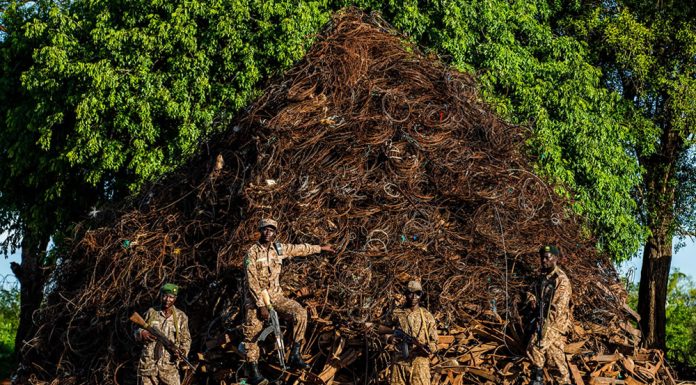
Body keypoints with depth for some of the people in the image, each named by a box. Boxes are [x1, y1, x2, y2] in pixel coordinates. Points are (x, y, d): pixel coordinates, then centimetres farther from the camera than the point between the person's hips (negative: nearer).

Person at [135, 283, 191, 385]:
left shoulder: (181, 317, 5)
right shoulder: (151, 312, 7)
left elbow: (186, 339, 9)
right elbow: (137, 332, 12)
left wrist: (182, 352, -11)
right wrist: (142, 333, -12)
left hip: (169, 366, -1)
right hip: (148, 365, 1)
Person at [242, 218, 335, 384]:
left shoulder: (279, 248, 2)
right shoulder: (252, 252, -13)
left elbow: (300, 249, 18)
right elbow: (252, 282, -17)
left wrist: (321, 248, 24)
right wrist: (261, 306, -21)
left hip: (275, 295, 4)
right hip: (255, 297, -4)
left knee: (300, 312, -17)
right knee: (252, 334, -12)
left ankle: (295, 356, -11)